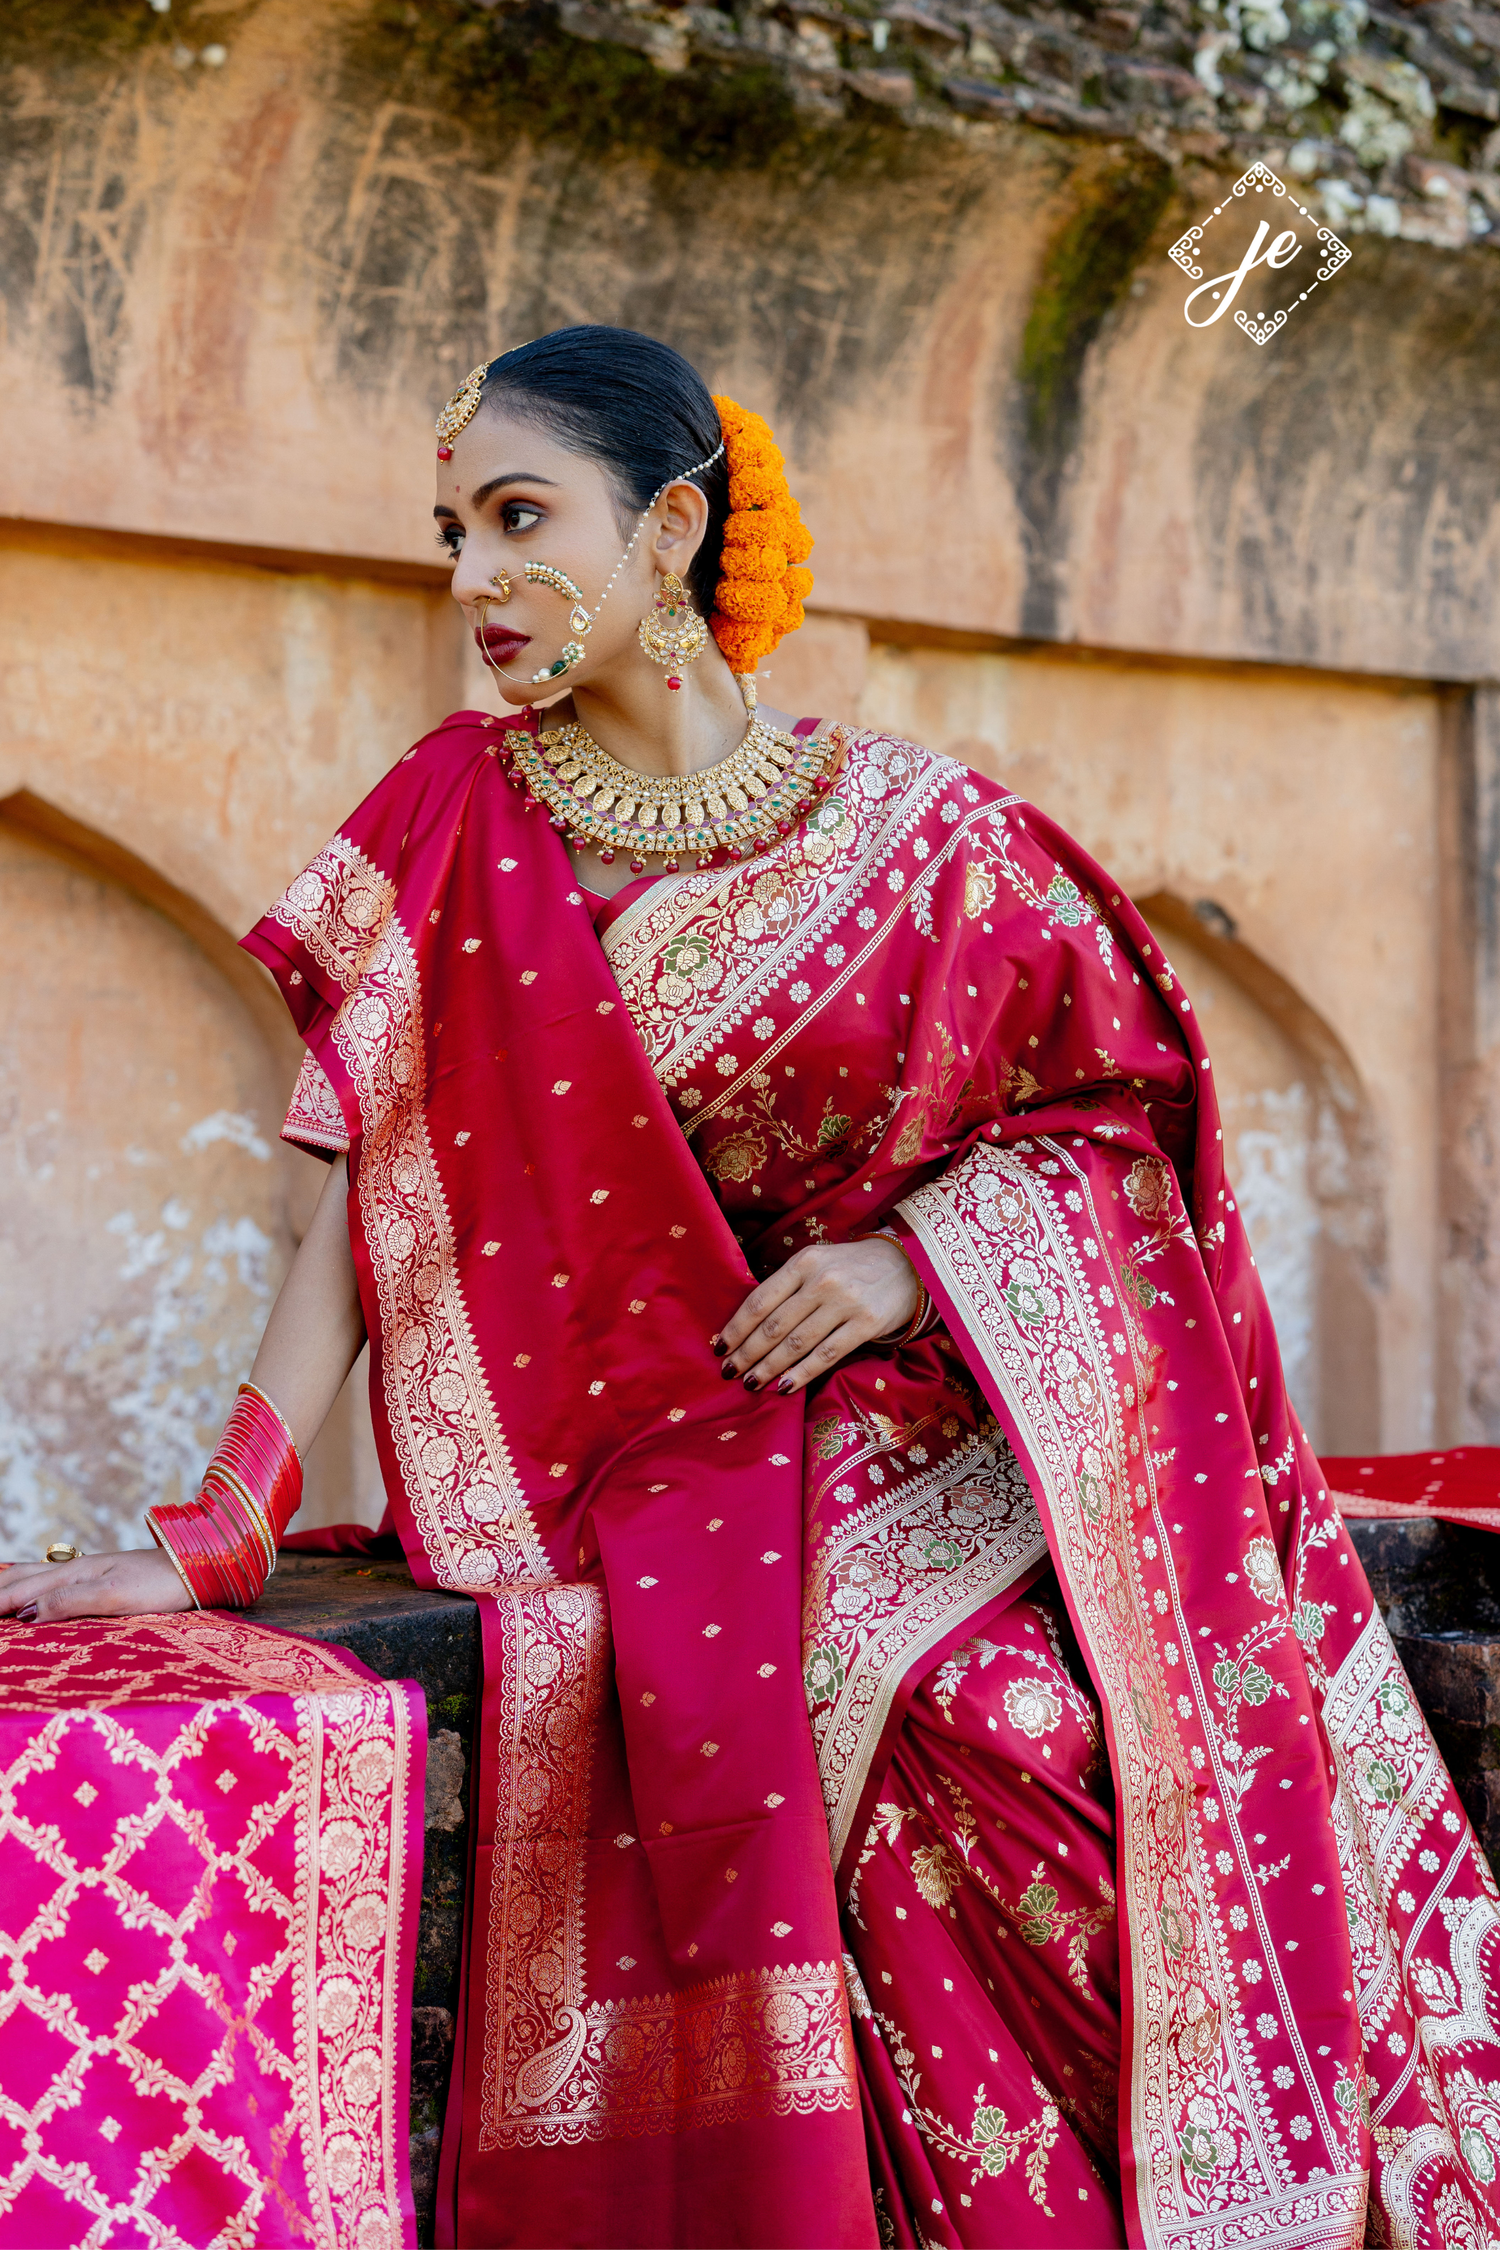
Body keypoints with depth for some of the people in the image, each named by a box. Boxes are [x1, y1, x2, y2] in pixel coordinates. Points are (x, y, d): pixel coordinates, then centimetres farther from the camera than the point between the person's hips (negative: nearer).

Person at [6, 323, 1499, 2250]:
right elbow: (376, 1181, -3)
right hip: (667, 1463, 0)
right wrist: (215, 1532, -11)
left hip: (937, 1429, 1)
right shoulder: (460, 826, 2)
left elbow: (1110, 1104, 8)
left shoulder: (914, 831, 0)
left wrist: (907, 1259, -10)